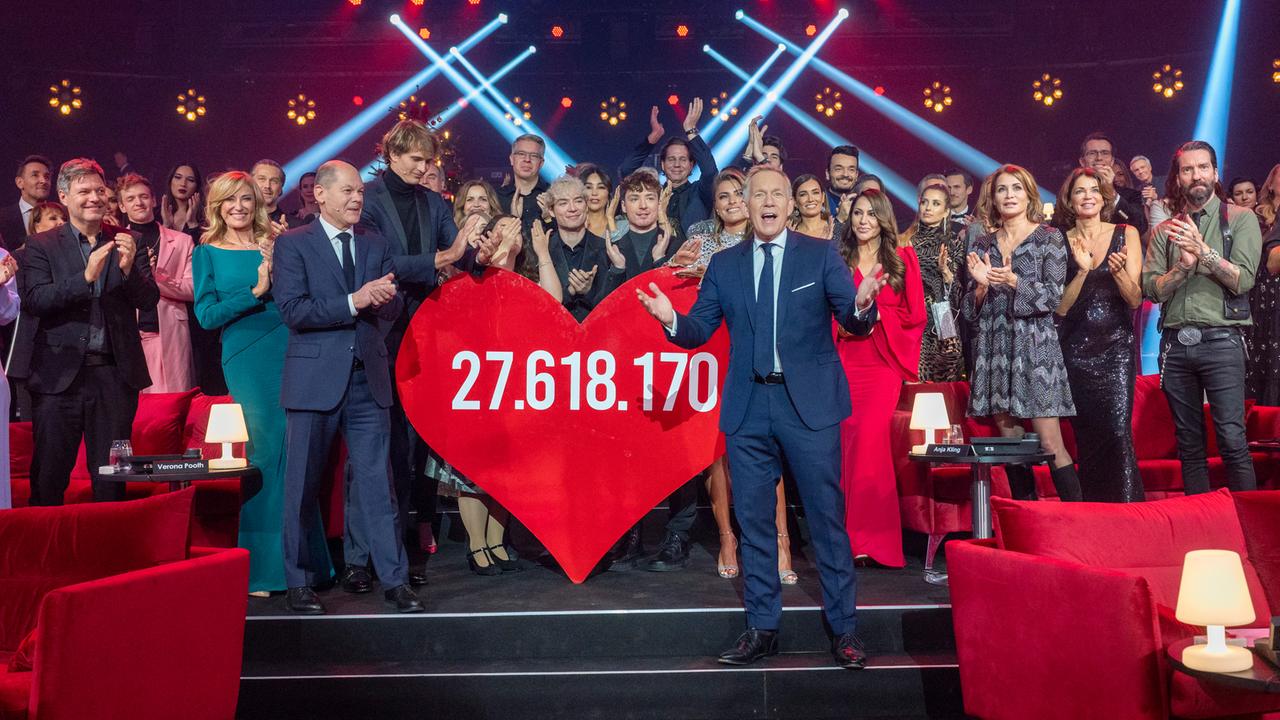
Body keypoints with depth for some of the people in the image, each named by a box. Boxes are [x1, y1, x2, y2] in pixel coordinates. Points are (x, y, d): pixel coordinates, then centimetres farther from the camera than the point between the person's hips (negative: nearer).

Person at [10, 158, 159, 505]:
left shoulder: (127, 243, 8)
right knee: (48, 478, 5)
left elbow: (149, 300, 2)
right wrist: (86, 276, -20)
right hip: (59, 374, -1)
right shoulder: (41, 245, 4)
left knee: (111, 478, 9)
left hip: (115, 374, 1)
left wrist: (129, 268, -16)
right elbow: (33, 300, -9)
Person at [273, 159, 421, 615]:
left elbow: (394, 307, 9)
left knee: (377, 484, 4)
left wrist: (380, 298, -12)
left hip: (368, 380, 3)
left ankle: (395, 580, 9)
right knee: (303, 487, 6)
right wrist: (354, 302, -16)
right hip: (315, 378, -3)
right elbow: (293, 310, -11)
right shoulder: (293, 244, 1)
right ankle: (300, 582, 19)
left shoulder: (376, 245, 14)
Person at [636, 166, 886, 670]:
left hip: (810, 403, -2)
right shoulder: (724, 265, 9)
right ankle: (762, 628, 22)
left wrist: (861, 306, -28)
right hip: (748, 407, 3)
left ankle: (843, 629, 16)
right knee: (754, 520, 9)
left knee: (827, 516, 3)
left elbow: (852, 323, -5)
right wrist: (671, 319, -15)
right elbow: (697, 332, 7)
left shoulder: (820, 254, 3)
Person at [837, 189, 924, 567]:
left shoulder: (903, 258, 11)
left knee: (868, 433, -17)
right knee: (849, 439, -8)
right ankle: (867, 534, 2)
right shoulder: (837, 260, 13)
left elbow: (915, 313, 7)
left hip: (885, 362, -1)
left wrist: (877, 316, -5)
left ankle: (860, 535, -7)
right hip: (844, 362, 1)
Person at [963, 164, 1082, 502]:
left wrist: (1013, 281, -18)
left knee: (1050, 444, -9)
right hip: (994, 350, 4)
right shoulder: (982, 245, 13)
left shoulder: (1049, 239, 4)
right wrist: (981, 284, -8)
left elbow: (1053, 297, -5)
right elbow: (969, 310, 11)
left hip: (1034, 347, -4)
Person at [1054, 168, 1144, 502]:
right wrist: (1082, 270, -16)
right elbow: (1060, 307, -2)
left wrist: (1118, 271, -20)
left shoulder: (1126, 234, 5)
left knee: (1118, 430, -12)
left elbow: (1135, 299, -1)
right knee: (1086, 436, 3)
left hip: (1116, 347, -1)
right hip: (1076, 349, 1)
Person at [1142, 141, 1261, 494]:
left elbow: (1243, 280, -8)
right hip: (1175, 343, 4)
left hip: (1221, 341, -4)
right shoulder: (1164, 231, 12)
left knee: (1231, 438, -12)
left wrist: (1203, 250, -17)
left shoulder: (1240, 219, 4)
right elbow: (1153, 289, 3)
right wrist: (1183, 264, -13)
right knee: (1189, 444, 9)